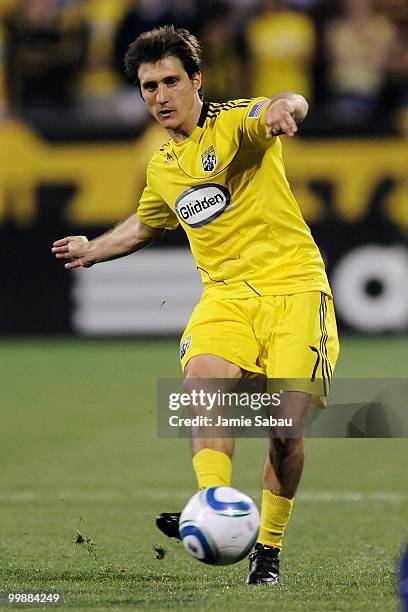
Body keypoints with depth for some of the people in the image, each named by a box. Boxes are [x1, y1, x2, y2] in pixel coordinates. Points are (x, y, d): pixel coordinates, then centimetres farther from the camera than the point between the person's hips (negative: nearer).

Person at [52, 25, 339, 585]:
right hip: (227, 292, 5)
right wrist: (94, 249, 41)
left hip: (293, 288, -5)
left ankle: (268, 548, 8)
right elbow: (145, 225, 40)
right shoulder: (162, 168, 16)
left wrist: (283, 108, -53)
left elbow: (284, 108, -30)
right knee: (203, 376, -28)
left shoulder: (234, 125, -5)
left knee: (286, 426, -13)